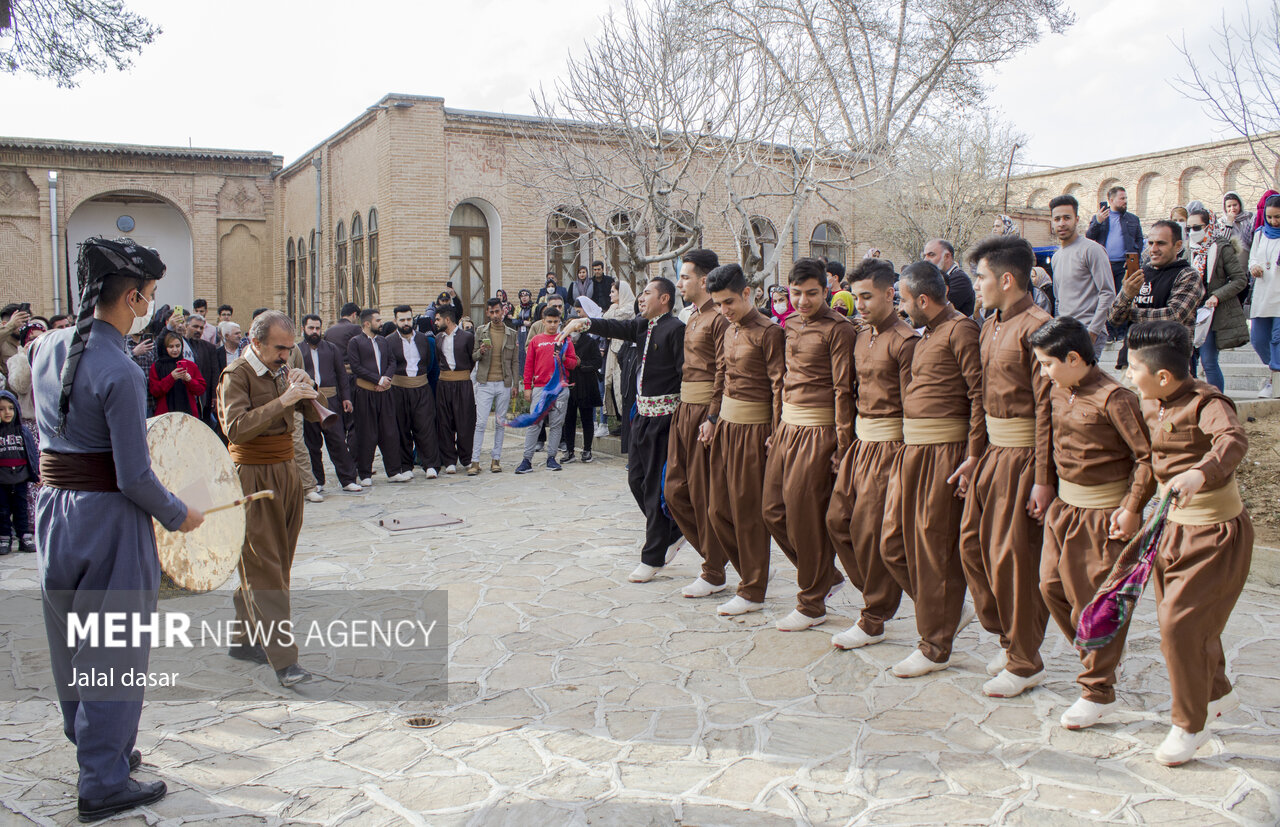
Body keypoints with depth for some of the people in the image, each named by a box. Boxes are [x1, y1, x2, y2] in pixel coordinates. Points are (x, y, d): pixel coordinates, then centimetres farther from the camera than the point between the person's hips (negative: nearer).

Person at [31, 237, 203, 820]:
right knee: (114, 649, 5)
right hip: (109, 518, -8)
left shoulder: (46, 348, 2)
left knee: (72, 643, 20)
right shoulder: (120, 372, -22)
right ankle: (104, 783, 16)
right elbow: (135, 478, -21)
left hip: (53, 508, 8)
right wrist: (177, 515, -7)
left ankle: (95, 747, 39)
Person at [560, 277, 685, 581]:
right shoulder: (644, 325, 13)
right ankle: (672, 532, 31)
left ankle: (653, 557, 9)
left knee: (656, 484, -1)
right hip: (642, 413, 9)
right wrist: (582, 323, -14)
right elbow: (616, 328, 2)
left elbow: (687, 374, -17)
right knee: (636, 478, 13)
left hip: (663, 416, -9)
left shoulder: (675, 329, -13)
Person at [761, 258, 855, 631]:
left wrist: (842, 446, -15)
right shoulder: (790, 326, 14)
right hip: (787, 427, 8)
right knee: (773, 511, 9)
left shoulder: (838, 329, -10)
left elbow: (843, 390, -13)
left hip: (818, 432, -8)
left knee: (805, 516, -2)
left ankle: (812, 605, 15)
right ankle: (827, 576, 28)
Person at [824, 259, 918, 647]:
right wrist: (846, 442, 15)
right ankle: (879, 595, 25)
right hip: (861, 441, 9)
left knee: (870, 529, -3)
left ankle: (873, 622, 12)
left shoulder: (905, 341, -13)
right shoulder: (861, 338, 14)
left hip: (889, 444, -9)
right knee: (837, 518, 8)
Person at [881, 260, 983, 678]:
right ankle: (953, 610, 28)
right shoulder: (927, 334, 19)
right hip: (912, 451, 9)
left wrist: (973, 456, -21)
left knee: (936, 549, 0)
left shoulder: (961, 329, -10)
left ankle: (936, 647, 13)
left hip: (945, 452, -9)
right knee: (894, 542, 9)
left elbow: (980, 395, -17)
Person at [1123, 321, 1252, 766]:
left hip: (1217, 532, -8)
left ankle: (1191, 724, 9)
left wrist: (1202, 473, -58)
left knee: (1179, 622, -11)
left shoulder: (1206, 402, -21)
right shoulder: (1150, 405, 2)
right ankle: (1218, 692, 45)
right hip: (1175, 527, 8)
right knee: (1174, 618, 18)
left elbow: (1233, 439, -41)